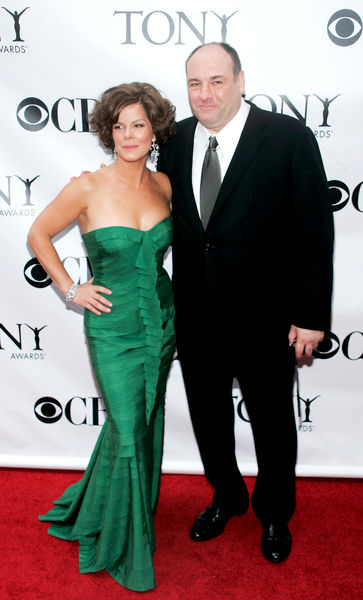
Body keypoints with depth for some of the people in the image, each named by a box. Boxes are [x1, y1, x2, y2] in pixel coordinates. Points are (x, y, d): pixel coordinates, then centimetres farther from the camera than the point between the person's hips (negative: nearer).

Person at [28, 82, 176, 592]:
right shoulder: (88, 188, -14)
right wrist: (71, 290, -5)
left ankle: (94, 506, 45)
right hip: (113, 327, -5)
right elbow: (39, 235, -2)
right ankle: (123, 548, 25)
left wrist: (153, 273, 9)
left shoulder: (163, 184, 0)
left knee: (145, 425, 17)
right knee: (127, 434, 0)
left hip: (161, 320, 5)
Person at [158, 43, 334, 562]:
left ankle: (275, 513, 43)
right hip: (195, 314, 4)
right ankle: (226, 497, 47)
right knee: (208, 416, 20)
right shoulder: (176, 140, 1)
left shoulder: (290, 137, -12)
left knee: (272, 421, 16)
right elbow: (165, 219, 8)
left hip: (264, 315, -3)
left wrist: (312, 315, -13)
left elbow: (314, 230, -11)